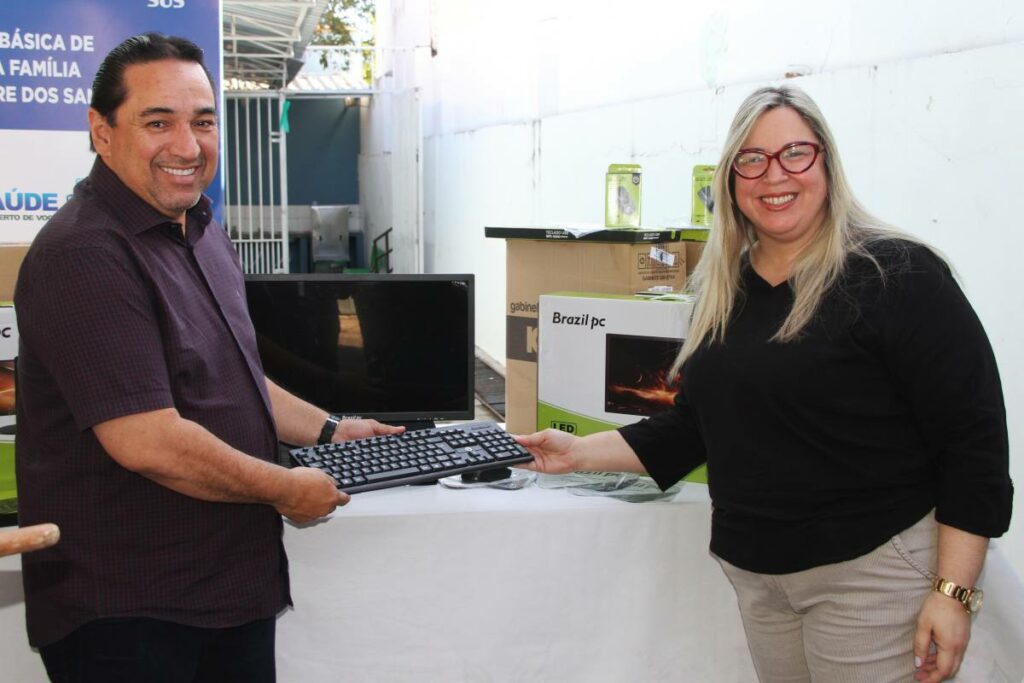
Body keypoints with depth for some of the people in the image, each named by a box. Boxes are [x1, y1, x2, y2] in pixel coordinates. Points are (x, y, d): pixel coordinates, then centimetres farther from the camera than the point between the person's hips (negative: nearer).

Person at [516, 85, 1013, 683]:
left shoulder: (897, 276, -12)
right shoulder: (723, 291, 8)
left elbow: (974, 440, -14)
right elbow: (696, 426, 17)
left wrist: (953, 593, -18)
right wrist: (581, 453, 10)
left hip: (870, 572, -6)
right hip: (756, 573, 6)